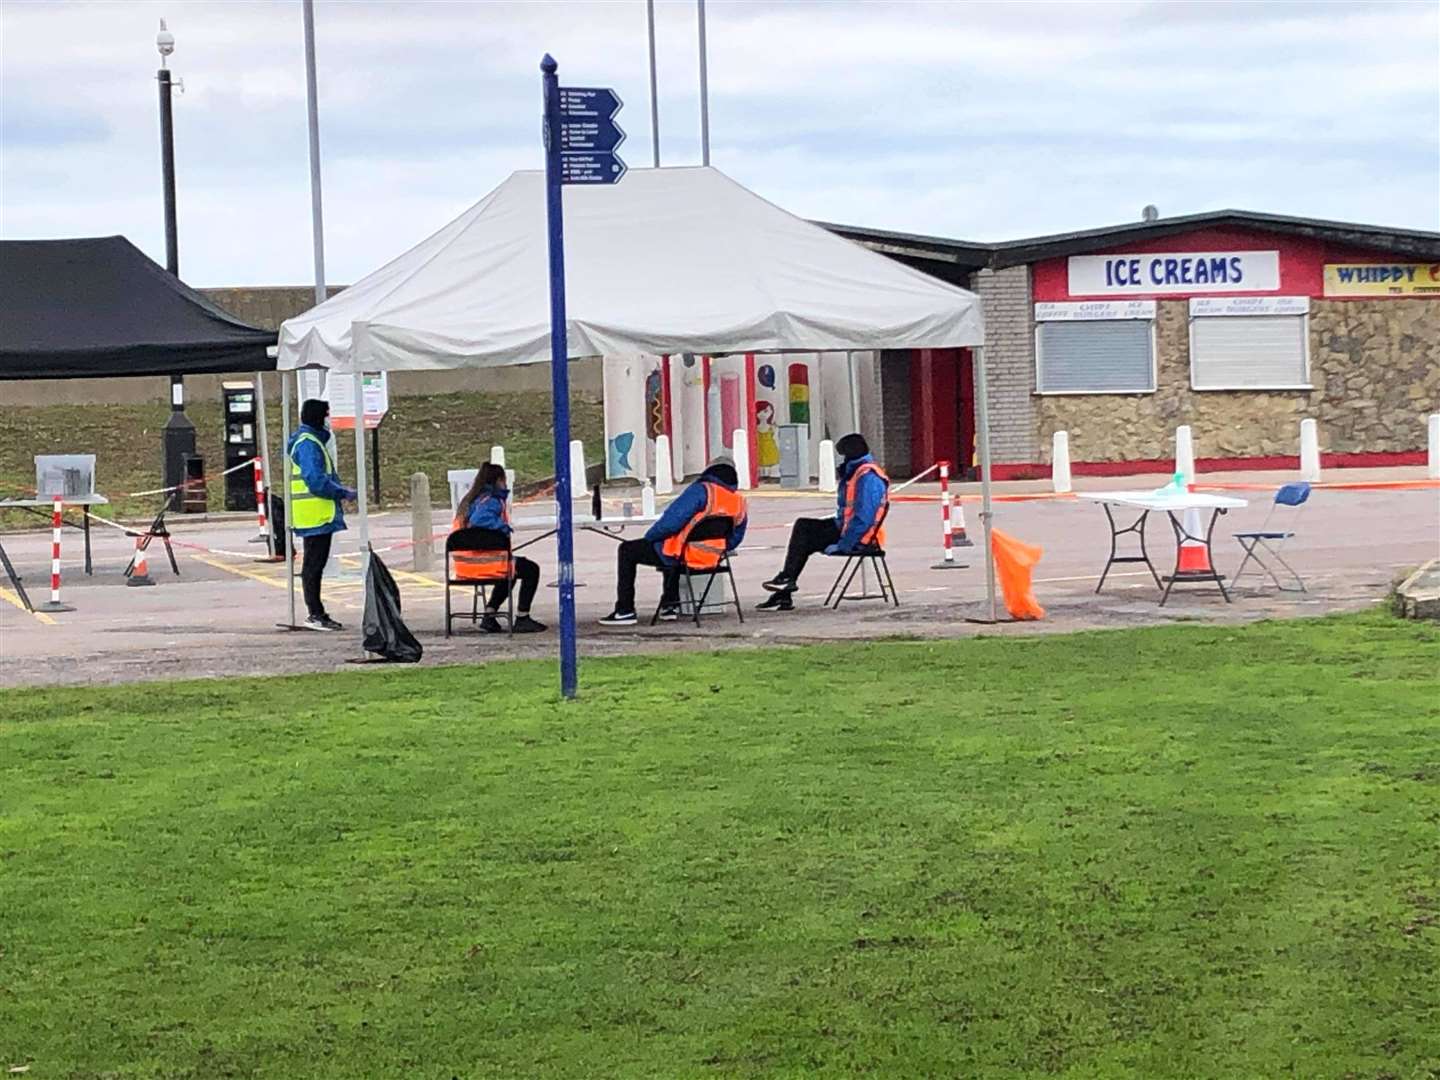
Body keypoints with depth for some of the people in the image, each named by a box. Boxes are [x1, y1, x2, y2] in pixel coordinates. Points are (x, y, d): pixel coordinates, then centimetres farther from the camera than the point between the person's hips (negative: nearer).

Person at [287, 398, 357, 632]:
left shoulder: (314, 441, 19)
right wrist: (344, 493, -15)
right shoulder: (308, 444, -15)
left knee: (314, 565, 13)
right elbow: (316, 481, -22)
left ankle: (316, 612, 18)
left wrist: (341, 490, 15)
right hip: (315, 516, -11)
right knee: (313, 566, -6)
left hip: (320, 516, 11)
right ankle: (316, 614, -4)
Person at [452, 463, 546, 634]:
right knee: (531, 570, 4)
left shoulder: (471, 499, 16)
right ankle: (522, 618, 5)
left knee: (510, 568, 34)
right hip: (483, 561, -9)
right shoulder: (491, 501, -13)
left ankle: (489, 616, 28)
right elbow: (479, 520, -32)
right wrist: (504, 527, -18)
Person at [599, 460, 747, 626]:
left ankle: (625, 611, 10)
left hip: (682, 556, -7)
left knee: (627, 551, 13)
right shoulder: (740, 501, 2)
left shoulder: (702, 490, -18)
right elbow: (734, 540, 12)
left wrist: (649, 536, -4)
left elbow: (672, 520, -21)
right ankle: (671, 606, 42)